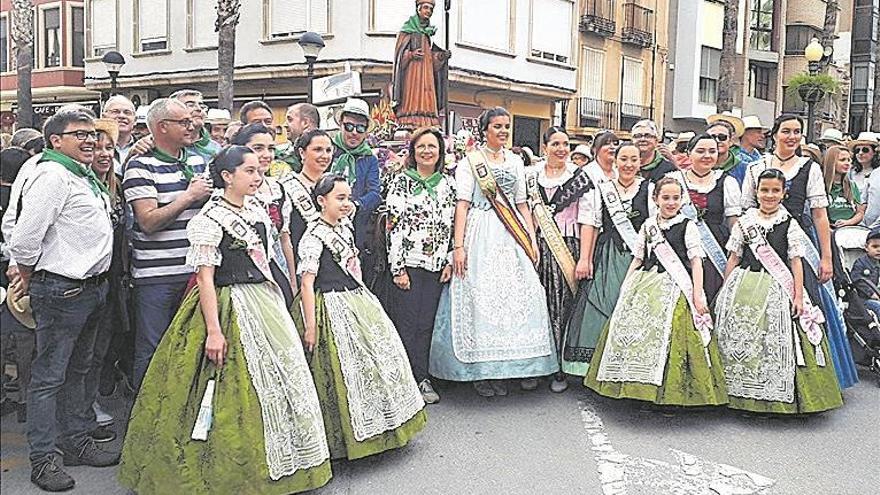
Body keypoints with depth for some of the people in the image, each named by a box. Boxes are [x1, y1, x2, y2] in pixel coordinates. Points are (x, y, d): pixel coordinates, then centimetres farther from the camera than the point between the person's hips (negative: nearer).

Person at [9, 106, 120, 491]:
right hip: (62, 292, -9)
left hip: (91, 286, 10)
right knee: (49, 376, 0)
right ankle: (42, 460, 9)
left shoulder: (87, 178, 14)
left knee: (77, 370, 19)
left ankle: (76, 442, 31)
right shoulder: (52, 176, -16)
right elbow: (24, 240, -20)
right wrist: (29, 277, -6)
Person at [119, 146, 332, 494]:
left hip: (264, 304, 8)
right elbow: (205, 276, -16)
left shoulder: (257, 211, 9)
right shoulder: (210, 218, -12)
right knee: (233, 394, -2)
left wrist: (276, 305, 15)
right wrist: (213, 330, -21)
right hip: (228, 308, -8)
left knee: (277, 382, 12)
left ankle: (274, 465, 27)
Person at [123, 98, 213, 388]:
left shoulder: (198, 162, 12)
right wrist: (190, 196, -14)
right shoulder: (141, 166, -7)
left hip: (194, 270, 6)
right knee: (151, 351, 3)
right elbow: (149, 221, -16)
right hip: (155, 275, -6)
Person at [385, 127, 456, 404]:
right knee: (406, 324, -3)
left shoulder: (448, 184, 13)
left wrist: (450, 262, 5)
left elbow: (451, 226, 14)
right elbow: (394, 226, -6)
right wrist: (398, 268, -11)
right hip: (408, 264, -4)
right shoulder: (401, 182, 0)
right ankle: (417, 380, 6)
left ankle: (420, 379, 15)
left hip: (436, 265, 4)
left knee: (426, 324, 7)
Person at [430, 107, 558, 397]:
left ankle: (525, 365, 8)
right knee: (482, 296, -7)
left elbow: (522, 204, 17)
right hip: (482, 236, -4)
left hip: (512, 236, 5)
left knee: (523, 294, -2)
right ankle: (483, 372, 1)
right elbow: (462, 204, -5)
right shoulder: (470, 162, 2)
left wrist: (532, 239, 9)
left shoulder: (515, 161, 16)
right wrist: (458, 245, -13)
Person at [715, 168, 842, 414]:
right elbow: (734, 258, 10)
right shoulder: (745, 222, 8)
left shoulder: (789, 225, 4)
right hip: (744, 287, 2)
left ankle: (774, 398, 6)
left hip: (777, 288, -1)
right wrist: (726, 290, 7)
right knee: (739, 337, 0)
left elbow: (796, 262, 2)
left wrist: (798, 296, -4)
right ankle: (742, 393, 11)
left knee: (775, 339, -5)